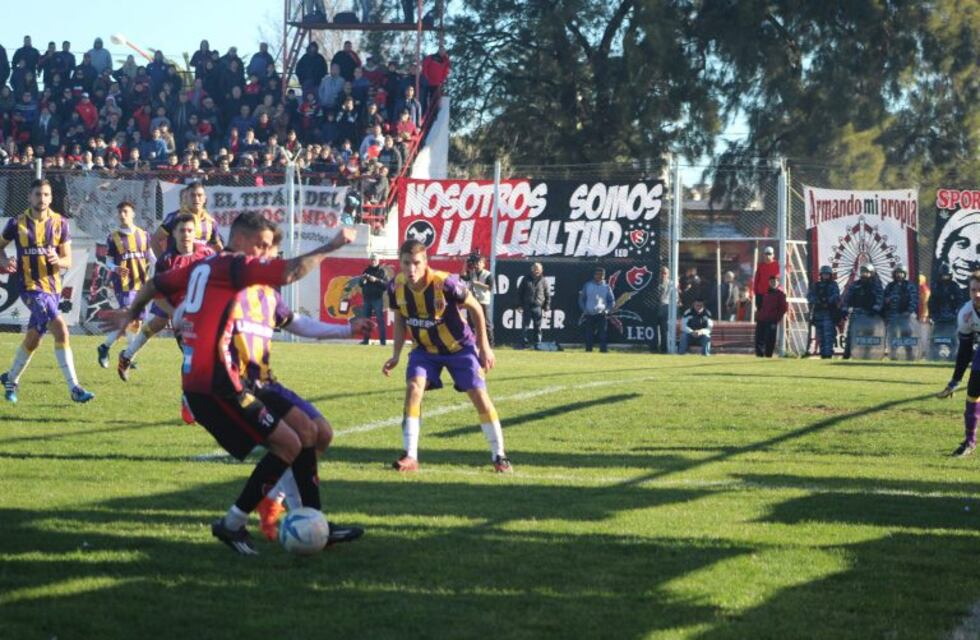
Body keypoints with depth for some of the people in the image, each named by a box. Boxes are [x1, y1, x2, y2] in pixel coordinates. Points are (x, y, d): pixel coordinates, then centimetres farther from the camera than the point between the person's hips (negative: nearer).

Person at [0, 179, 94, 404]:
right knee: (61, 329, -22)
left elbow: (68, 261, 4)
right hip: (31, 286, -4)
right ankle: (74, 387, -22)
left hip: (53, 287, 4)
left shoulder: (60, 223, 3)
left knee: (32, 339, 14)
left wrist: (58, 260, -19)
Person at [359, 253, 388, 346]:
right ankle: (366, 339, 12)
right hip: (367, 298, 5)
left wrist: (376, 280, -22)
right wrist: (362, 280, -7)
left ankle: (383, 340, -7)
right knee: (365, 319, 6)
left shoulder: (382, 271, -1)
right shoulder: (367, 270, 13)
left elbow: (386, 285, -10)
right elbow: (361, 284, 15)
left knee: (380, 319, -6)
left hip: (377, 299, -5)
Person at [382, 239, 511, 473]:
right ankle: (410, 458, -16)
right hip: (425, 349, 3)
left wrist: (484, 346, -10)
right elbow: (400, 320, 4)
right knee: (413, 387, -19)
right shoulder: (396, 287, -16)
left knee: (479, 395, -6)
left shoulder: (445, 283, -30)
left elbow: (475, 309, -15)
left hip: (459, 347, -3)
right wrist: (395, 355, -3)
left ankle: (499, 456, 9)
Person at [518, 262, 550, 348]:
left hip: (538, 308, 0)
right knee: (525, 326, -3)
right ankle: (523, 343, 0)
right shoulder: (526, 279, 7)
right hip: (527, 307, 0)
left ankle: (537, 344, 7)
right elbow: (519, 292, 11)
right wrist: (520, 305, 3)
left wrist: (546, 308, 3)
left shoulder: (543, 281, 7)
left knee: (538, 327, 3)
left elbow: (548, 295, 9)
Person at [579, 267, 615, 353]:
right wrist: (584, 310, -2)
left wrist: (606, 311, -7)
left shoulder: (606, 287, 8)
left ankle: (603, 350, -12)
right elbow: (581, 299, 12)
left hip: (601, 315, -1)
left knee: (602, 335, -11)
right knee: (588, 336, 2)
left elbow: (612, 301, 9)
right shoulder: (587, 285, 10)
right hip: (589, 315, 1)